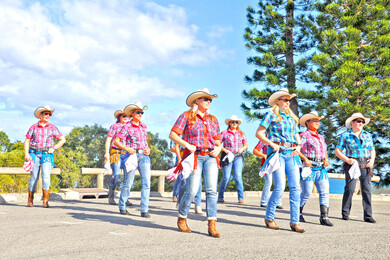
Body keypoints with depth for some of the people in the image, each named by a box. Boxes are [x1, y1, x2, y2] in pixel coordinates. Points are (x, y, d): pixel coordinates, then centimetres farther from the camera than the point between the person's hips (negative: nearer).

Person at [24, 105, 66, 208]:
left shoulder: (52, 128, 8)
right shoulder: (34, 127, 8)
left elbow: (63, 139, 12)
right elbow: (27, 141, 9)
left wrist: (54, 148, 1)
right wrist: (26, 154, -3)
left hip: (47, 155, 0)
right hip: (34, 154, 1)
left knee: (46, 176, -14)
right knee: (34, 177, 1)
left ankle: (45, 201, -10)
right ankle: (30, 201, 15)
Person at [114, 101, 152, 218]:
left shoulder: (143, 126, 14)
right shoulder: (127, 126, -1)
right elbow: (116, 141, -3)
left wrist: (148, 149, 5)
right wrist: (127, 149, -15)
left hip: (143, 156, 4)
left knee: (146, 183, -5)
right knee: (128, 183, 1)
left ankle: (144, 210, 0)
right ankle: (122, 207, 21)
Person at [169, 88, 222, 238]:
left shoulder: (213, 119, 18)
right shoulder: (186, 116, 3)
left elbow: (217, 140, 22)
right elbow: (173, 135, -2)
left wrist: (218, 148, 0)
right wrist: (187, 145, -14)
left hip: (210, 157, 4)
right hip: (194, 157, -4)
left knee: (211, 190, -7)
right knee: (192, 191, -6)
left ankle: (212, 225, -4)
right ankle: (182, 218, 19)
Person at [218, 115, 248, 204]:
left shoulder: (241, 133, 16)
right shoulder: (224, 133, 7)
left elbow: (246, 145, 20)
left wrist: (242, 149, 0)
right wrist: (224, 150, -11)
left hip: (238, 156, 2)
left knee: (238, 176, -11)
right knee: (226, 177, -6)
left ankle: (241, 197, -5)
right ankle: (220, 196, 10)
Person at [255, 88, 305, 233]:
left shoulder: (292, 117, 20)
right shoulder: (271, 115, 3)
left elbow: (297, 135, 25)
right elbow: (259, 133, -4)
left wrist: (298, 146, 5)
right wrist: (272, 144, -14)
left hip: (291, 154, 6)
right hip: (277, 153, -6)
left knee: (295, 187, -3)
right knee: (280, 186, -11)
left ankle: (294, 222, 2)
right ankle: (269, 217, 7)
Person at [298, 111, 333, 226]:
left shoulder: (321, 137, 22)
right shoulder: (304, 136, -1)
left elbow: (325, 151, 27)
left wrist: (326, 159, 7)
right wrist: (305, 159, -19)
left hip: (321, 168, 6)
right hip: (309, 167, -6)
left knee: (325, 192, -2)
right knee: (306, 193, -3)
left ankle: (324, 217, 0)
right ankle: (298, 212, 17)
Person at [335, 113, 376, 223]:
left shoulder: (367, 135, 14)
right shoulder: (345, 135, 2)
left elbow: (372, 150, 18)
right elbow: (337, 151, 0)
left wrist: (372, 160, -1)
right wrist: (348, 160, -14)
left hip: (365, 165, 4)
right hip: (352, 164, -3)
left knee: (367, 189, -2)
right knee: (350, 188, -10)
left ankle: (368, 215, 3)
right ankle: (345, 213, 4)